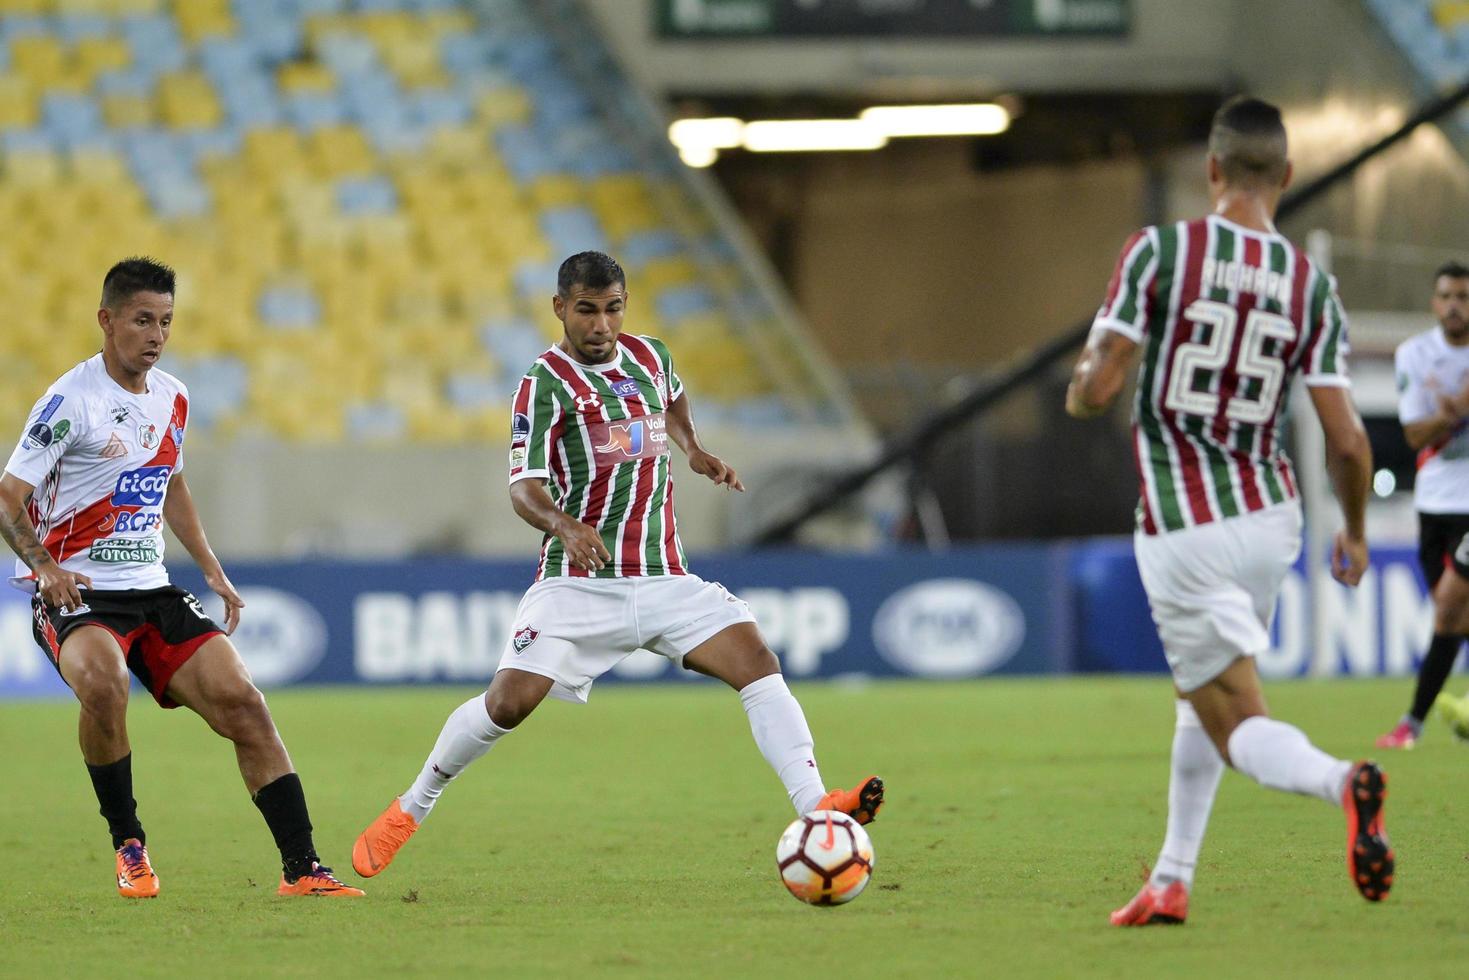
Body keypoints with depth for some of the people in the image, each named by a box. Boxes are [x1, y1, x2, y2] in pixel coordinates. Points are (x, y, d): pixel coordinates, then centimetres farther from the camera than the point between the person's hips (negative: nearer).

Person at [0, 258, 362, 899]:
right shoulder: (71, 400, -11)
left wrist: (212, 572, 21)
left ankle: (301, 868, -3)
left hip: (151, 590, 6)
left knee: (240, 702, -7)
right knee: (103, 681, -36)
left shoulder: (172, 398, 11)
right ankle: (128, 843, -16)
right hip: (75, 593, -6)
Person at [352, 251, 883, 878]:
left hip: (662, 579, 4)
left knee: (757, 664, -16)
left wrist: (693, 451, 16)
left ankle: (816, 808, -22)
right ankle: (409, 811, 6)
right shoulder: (545, 383, -8)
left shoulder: (648, 356, 10)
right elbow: (524, 487, -15)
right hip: (578, 583, -4)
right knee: (510, 701, -16)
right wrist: (563, 524, -36)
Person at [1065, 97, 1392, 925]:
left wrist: (1080, 387, 12)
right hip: (1271, 518, 4)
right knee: (1203, 694, 26)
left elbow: (1097, 390, -13)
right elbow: (1348, 440, -4)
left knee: (1238, 725, -4)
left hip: (1183, 533, -4)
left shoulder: (1160, 251, -11)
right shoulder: (1313, 286, -2)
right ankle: (1173, 881, 28)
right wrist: (1356, 533, 14)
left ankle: (1340, 780, -35)